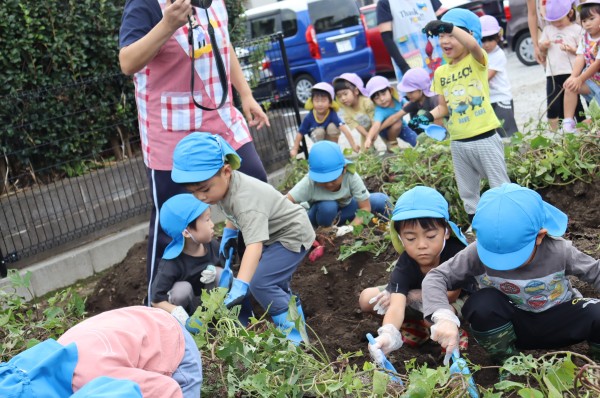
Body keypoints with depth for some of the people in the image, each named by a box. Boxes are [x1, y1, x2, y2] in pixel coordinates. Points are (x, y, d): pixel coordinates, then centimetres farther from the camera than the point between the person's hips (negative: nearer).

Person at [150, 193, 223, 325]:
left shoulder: (212, 246, -15)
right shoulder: (172, 263, -30)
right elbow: (156, 300, -29)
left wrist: (215, 272, -22)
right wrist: (178, 313, -46)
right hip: (186, 305, -4)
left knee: (219, 273, -20)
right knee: (183, 288, -34)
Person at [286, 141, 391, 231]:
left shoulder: (350, 175, -30)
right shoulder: (309, 182, -34)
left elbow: (365, 207, -26)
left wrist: (350, 228, -42)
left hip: (345, 207, 2)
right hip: (323, 213, -2)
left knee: (381, 200, -20)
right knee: (328, 207, -38)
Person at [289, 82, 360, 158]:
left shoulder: (332, 114, -33)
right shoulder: (309, 118, -28)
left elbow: (343, 128, -42)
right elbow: (300, 133, -19)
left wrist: (353, 145, -51)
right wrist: (295, 149, -18)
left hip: (331, 137, 0)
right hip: (318, 137, 0)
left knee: (332, 126, -30)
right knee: (319, 131, -32)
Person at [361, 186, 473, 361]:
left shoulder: (457, 253, -35)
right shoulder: (405, 265, -29)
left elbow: (450, 296, -24)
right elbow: (396, 306, -42)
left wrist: (407, 297, -25)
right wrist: (388, 334, -64)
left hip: (458, 299, -4)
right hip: (417, 293, 4)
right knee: (367, 298, -11)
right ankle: (416, 324, -6)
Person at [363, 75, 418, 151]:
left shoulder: (398, 98, -25)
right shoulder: (380, 111, -41)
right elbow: (376, 125, -57)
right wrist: (369, 138, -75)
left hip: (401, 127, 5)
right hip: (386, 130, -5)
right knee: (397, 122, -34)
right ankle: (391, 144, -7)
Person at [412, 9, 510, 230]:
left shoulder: (477, 60, -8)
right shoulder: (440, 73, 7)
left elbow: (473, 44, -33)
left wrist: (448, 26, -44)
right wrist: (429, 117, -7)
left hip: (485, 138, -6)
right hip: (458, 143, 6)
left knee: (501, 187, 5)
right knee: (467, 192, 17)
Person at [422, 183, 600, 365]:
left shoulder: (558, 251, -23)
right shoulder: (480, 251, -26)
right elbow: (435, 277, -25)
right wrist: (444, 316, -43)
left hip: (555, 322, 0)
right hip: (509, 325, 0)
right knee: (481, 302, -33)